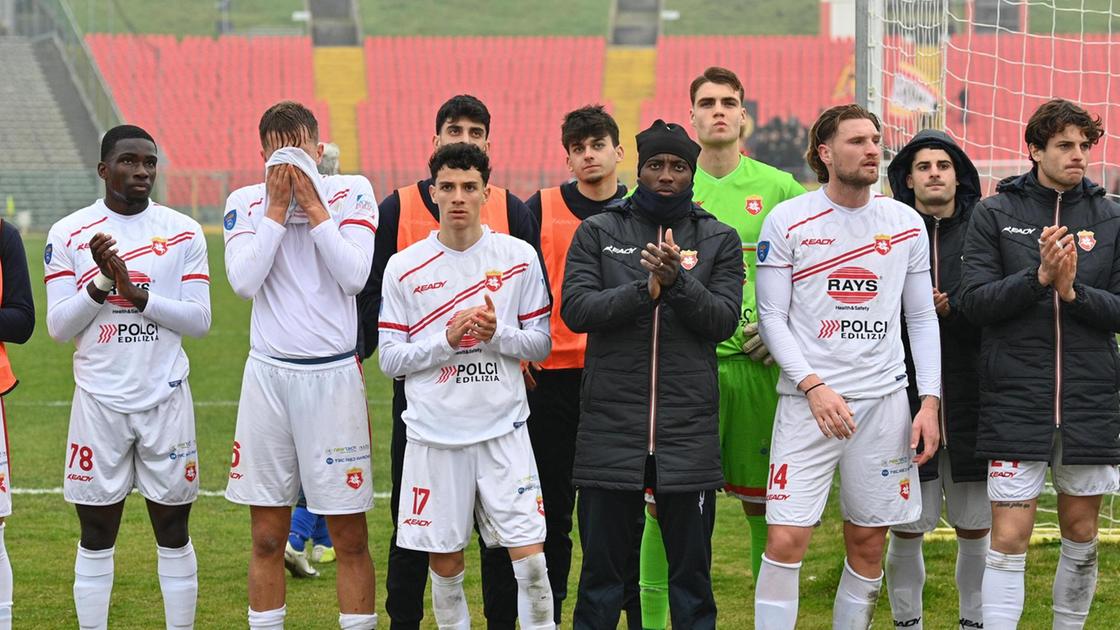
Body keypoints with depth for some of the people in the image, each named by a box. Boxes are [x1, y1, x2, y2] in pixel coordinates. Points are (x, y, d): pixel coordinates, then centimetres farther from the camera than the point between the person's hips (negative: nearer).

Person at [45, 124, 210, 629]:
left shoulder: (183, 233, 2)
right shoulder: (69, 235, 1)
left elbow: (198, 321, -4)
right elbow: (59, 327, -2)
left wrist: (136, 293, -16)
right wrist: (101, 283, -17)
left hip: (165, 399, 0)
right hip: (99, 400, 0)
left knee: (173, 533, 5)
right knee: (96, 538, 4)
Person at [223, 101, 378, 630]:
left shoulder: (351, 193, 1)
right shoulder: (245, 202, 6)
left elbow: (355, 275, -12)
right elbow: (244, 281, -9)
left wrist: (313, 208, -10)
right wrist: (277, 209, -9)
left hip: (334, 375, -1)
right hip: (268, 374, 2)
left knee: (350, 536, 0)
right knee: (267, 538, 5)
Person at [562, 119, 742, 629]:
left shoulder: (718, 240, 9)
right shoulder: (597, 234, 8)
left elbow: (723, 321, -2)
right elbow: (575, 309, -5)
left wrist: (678, 281, -18)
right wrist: (646, 288, -16)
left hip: (689, 431, 0)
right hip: (611, 428, 0)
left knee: (691, 568, 6)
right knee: (602, 567, 5)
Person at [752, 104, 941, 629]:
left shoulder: (907, 224, 8)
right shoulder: (786, 222, -1)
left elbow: (921, 319, 12)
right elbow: (771, 317, -2)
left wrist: (929, 401, 3)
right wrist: (814, 386, -14)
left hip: (885, 398, 3)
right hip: (809, 400, -3)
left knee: (868, 542, 6)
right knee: (786, 538, -11)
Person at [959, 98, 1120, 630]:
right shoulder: (994, 215, 1)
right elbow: (974, 301, -6)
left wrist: (1073, 291, -15)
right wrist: (1039, 277, -19)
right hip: (1016, 402, -2)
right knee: (1009, 540, -5)